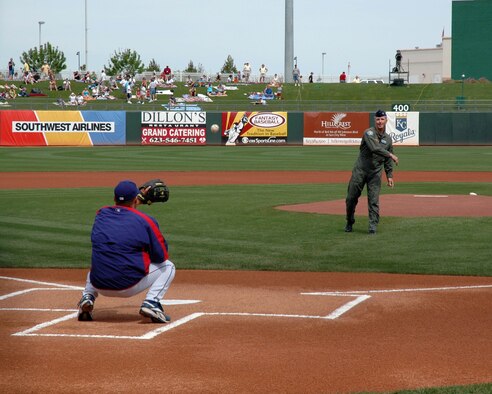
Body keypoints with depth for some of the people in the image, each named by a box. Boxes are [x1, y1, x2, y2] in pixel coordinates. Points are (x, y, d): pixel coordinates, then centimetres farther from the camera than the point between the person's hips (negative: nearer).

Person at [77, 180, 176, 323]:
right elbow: (161, 256, -1)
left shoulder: (101, 214, 9)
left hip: (100, 286, 4)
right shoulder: (146, 220, -4)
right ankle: (151, 303, -5)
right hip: (129, 286, -4)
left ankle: (88, 297, 11)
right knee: (168, 266, 18)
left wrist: (141, 197, 46)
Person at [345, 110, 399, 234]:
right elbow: (374, 148, -25)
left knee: (374, 200, -5)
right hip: (360, 171, -3)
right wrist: (390, 155, -26)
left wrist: (389, 175, 10)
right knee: (351, 198, 3)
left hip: (375, 173, 3)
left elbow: (388, 161, 16)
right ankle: (349, 223, 21)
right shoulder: (369, 133, -8)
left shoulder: (388, 139, 10)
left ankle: (373, 226, -2)